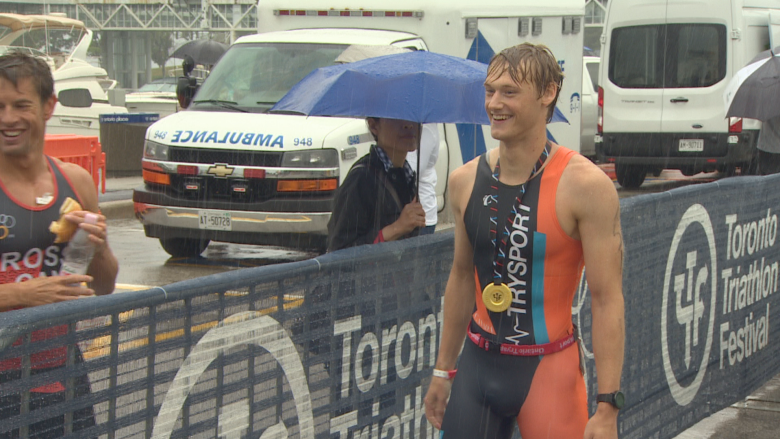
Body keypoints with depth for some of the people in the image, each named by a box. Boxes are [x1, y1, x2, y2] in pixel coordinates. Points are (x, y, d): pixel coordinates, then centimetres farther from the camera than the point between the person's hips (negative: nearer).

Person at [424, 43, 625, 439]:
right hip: (477, 365, 5)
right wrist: (443, 370, 20)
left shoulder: (585, 186, -12)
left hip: (549, 372, -5)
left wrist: (607, 407, -17)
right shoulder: (465, 181, 4)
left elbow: (607, 299, -13)